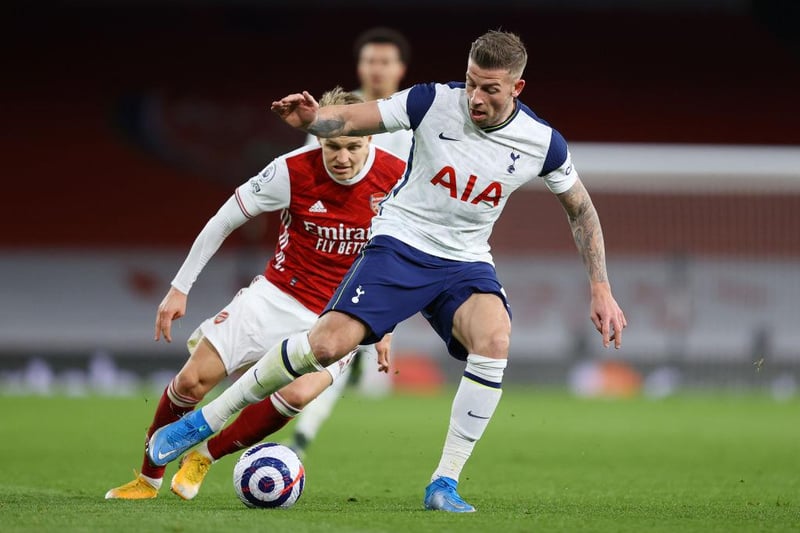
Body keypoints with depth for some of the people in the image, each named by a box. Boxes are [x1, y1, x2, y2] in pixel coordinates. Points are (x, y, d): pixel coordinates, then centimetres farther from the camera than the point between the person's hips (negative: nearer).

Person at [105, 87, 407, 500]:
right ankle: (148, 479, 19)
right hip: (276, 296, 1)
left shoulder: (397, 179, -13)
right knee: (193, 380, -6)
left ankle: (204, 456, -3)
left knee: (298, 395, -28)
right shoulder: (293, 171, -16)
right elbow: (224, 220, -3)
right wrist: (179, 288, -1)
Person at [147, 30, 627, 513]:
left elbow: (582, 209, 8)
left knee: (495, 340, -31)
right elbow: (349, 119, -10)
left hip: (466, 262, 2)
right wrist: (311, 118, -34)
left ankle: (444, 485, -20)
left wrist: (601, 291, 4)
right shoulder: (434, 102, -13)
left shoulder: (543, 143, -7)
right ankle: (204, 422, -3)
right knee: (328, 343, -21)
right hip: (402, 242, -2)